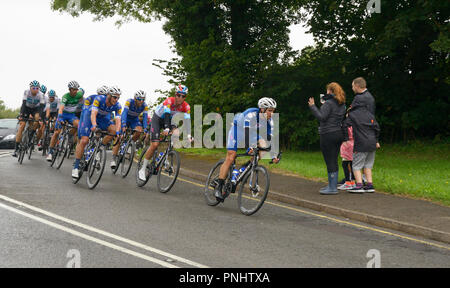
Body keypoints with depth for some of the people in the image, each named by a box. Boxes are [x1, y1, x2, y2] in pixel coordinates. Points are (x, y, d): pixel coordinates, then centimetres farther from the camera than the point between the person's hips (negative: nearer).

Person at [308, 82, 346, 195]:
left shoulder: (329, 103, -14)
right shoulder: (342, 104, 11)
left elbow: (322, 117, -21)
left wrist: (312, 107, -13)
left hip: (328, 135, -8)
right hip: (339, 134, 8)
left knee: (330, 161, -6)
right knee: (334, 161, 15)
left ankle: (332, 188, -6)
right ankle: (332, 184, 22)